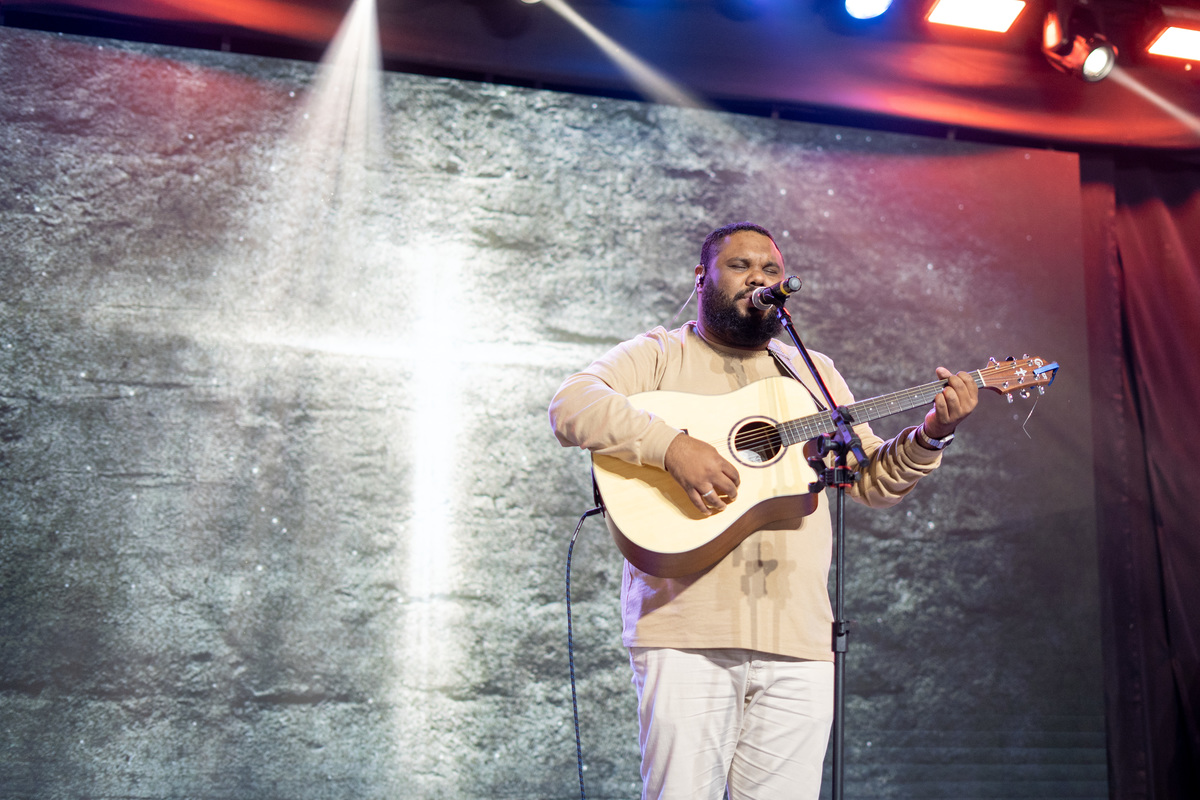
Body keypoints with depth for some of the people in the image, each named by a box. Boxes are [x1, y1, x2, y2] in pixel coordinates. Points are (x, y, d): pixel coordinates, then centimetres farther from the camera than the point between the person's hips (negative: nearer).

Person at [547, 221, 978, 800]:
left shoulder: (813, 373, 22)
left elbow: (872, 480, 19)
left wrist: (929, 437, 0)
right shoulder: (659, 355, 8)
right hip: (687, 628, -3)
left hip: (797, 639, 4)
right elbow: (570, 406, -9)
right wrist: (672, 446, -22)